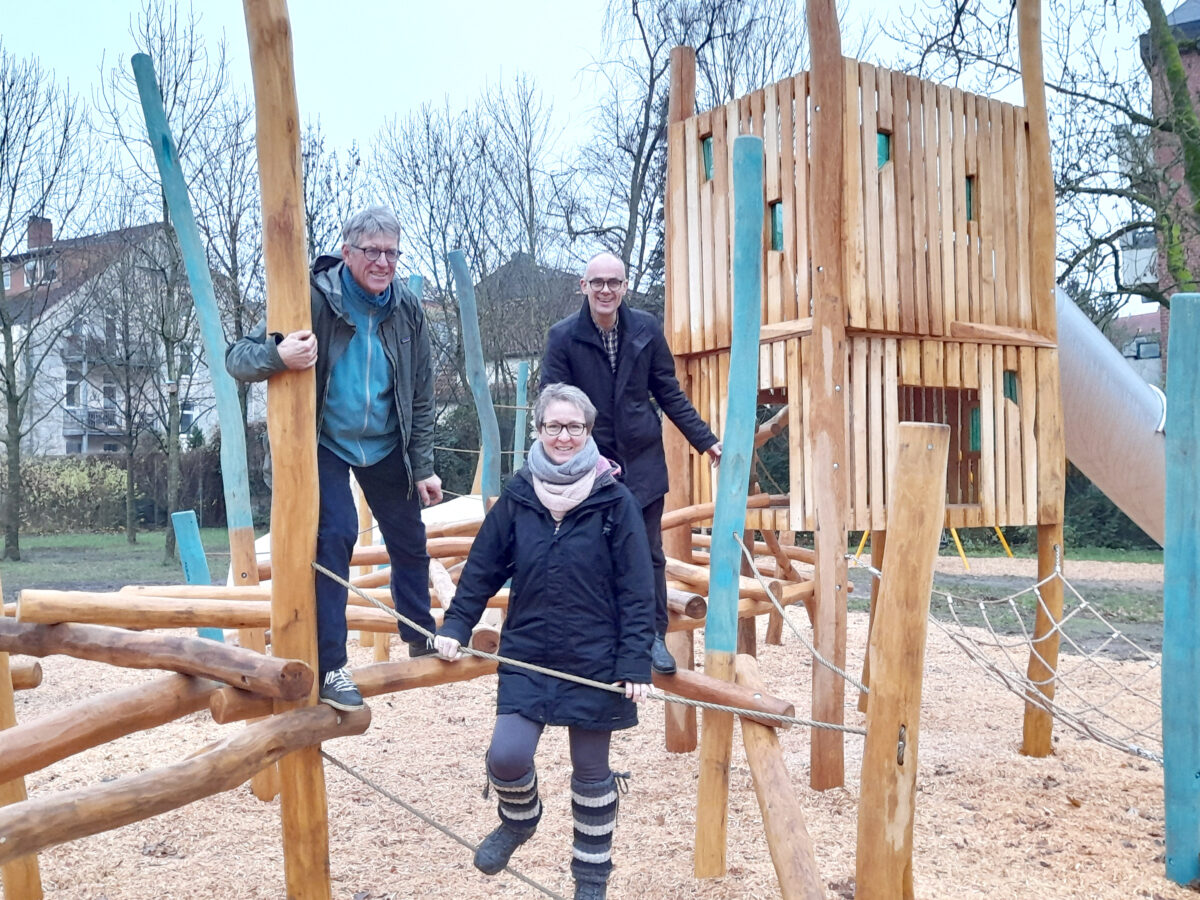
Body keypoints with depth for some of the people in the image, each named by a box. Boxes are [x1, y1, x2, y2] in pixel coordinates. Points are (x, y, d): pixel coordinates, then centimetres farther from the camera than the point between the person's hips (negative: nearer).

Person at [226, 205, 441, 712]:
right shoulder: (315, 300, -20)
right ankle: (330, 668, -9)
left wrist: (424, 467, 0)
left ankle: (421, 635, 37)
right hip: (325, 445, -4)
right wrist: (278, 356, -45)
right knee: (333, 538, -18)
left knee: (409, 540, 14)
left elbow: (420, 397, 0)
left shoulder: (407, 309, -8)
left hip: (385, 447, 4)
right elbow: (237, 358, -22)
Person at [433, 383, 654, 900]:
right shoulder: (518, 497, 0)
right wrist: (455, 626, 2)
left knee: (591, 770, 10)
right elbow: (483, 567, 8)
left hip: (594, 659, -2)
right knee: (506, 755, -11)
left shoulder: (614, 500, -7)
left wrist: (636, 662, -11)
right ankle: (519, 819, 25)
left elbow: (636, 590, -7)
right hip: (527, 655, 2)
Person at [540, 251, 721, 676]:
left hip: (642, 459, 2)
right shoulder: (563, 335, -6)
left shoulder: (646, 329, 0)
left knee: (649, 552, 8)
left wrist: (705, 439, 6)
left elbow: (669, 393, 7)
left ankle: (654, 636, 19)